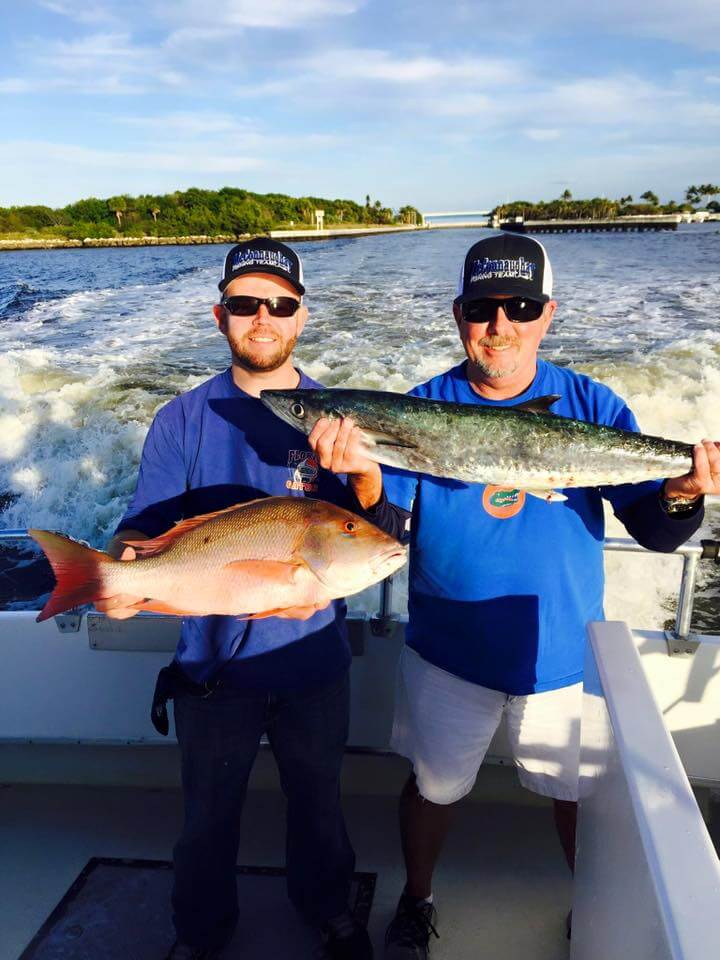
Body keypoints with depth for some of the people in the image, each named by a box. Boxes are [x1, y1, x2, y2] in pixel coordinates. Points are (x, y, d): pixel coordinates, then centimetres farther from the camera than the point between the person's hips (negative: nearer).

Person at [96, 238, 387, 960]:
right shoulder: (183, 420, -8)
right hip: (213, 659, 0)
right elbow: (143, 528, -11)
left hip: (313, 659, 1)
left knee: (317, 799, 23)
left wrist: (365, 471, -34)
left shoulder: (334, 415, -6)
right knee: (208, 814, 20)